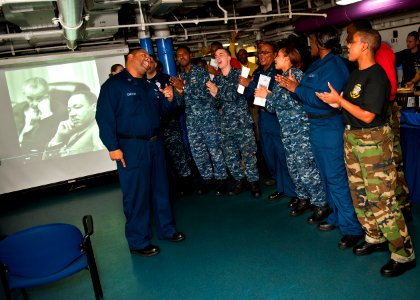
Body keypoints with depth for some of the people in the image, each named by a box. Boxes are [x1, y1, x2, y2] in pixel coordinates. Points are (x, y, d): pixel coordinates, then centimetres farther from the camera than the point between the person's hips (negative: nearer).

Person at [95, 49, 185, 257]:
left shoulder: (150, 85, 17)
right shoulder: (114, 84, -6)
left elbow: (164, 109, 22)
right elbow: (104, 117, -14)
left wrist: (169, 98, -1)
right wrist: (113, 147, -20)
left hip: (154, 144, 7)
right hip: (131, 147, -7)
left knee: (160, 189, 14)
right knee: (136, 194, -2)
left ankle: (166, 229, 30)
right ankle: (138, 242, 13)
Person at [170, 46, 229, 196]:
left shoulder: (201, 72, -2)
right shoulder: (178, 77, 13)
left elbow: (205, 93, -15)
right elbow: (180, 102, 13)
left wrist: (184, 86, -19)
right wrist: (179, 91, -8)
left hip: (208, 117, -5)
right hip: (191, 120, 6)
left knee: (215, 149, -2)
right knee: (197, 152, 9)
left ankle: (221, 179, 11)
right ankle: (207, 178, 23)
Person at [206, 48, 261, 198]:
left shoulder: (239, 74, -1)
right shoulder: (216, 79, 13)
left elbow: (236, 96, -12)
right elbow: (217, 103, 13)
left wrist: (218, 91, -8)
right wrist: (213, 96, -7)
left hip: (242, 122, -4)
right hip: (226, 124, 5)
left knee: (248, 154, -3)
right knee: (230, 156, 8)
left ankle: (253, 182, 12)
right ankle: (239, 181, 24)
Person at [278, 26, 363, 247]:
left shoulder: (334, 66, -16)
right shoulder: (318, 64, 13)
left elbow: (323, 99, -26)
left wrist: (297, 88, -18)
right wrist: (294, 85, -4)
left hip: (330, 127, -10)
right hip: (317, 127, 10)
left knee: (336, 178, -6)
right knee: (327, 176, 18)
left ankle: (351, 228, 6)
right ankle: (337, 216, 33)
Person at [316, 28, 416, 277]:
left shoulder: (377, 77, -16)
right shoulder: (356, 74, 11)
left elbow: (367, 115, -20)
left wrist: (340, 100, -15)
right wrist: (335, 102, 0)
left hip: (373, 141, -9)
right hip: (352, 137, 9)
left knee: (381, 200, -6)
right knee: (360, 194, 16)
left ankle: (404, 254, 9)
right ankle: (375, 238, 33)